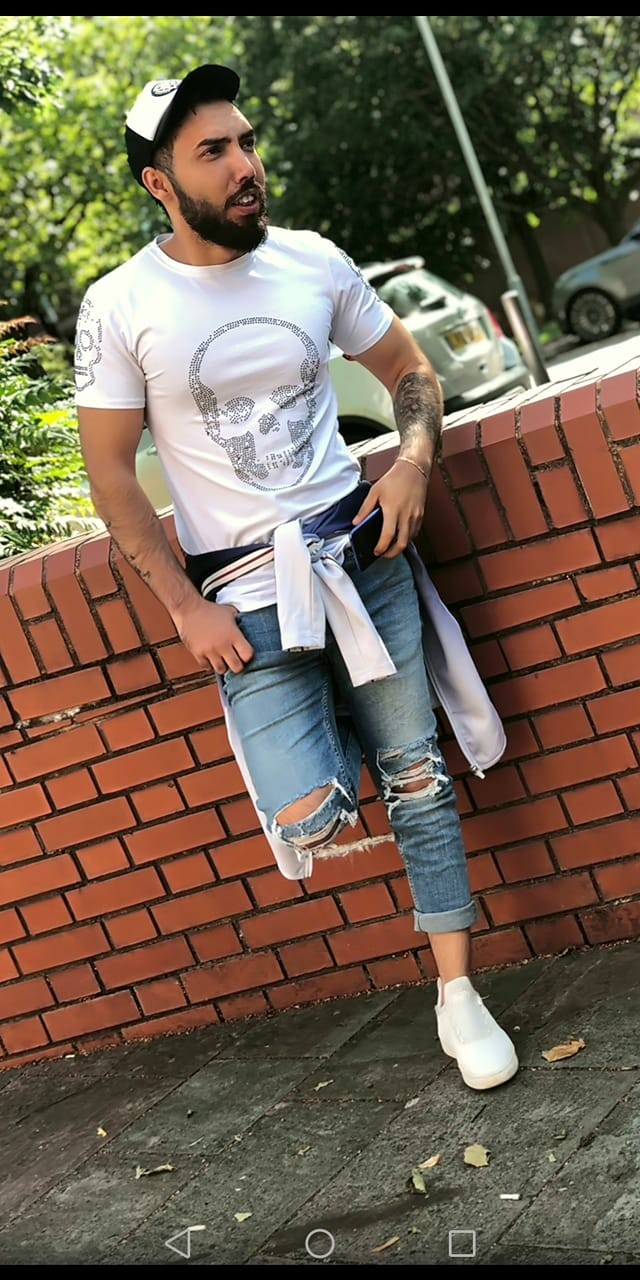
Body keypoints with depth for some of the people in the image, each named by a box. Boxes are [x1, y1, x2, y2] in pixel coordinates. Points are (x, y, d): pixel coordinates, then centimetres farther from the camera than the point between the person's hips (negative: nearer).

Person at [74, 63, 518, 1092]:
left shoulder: (314, 263, 1)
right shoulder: (120, 308, -7)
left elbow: (409, 369, 14)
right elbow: (111, 474, -4)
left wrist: (415, 459, -6)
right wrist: (188, 609, -8)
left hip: (359, 550, 3)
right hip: (244, 587, -2)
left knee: (417, 777, 3)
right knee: (310, 825, -13)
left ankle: (457, 997, 18)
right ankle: (320, 731, 23)